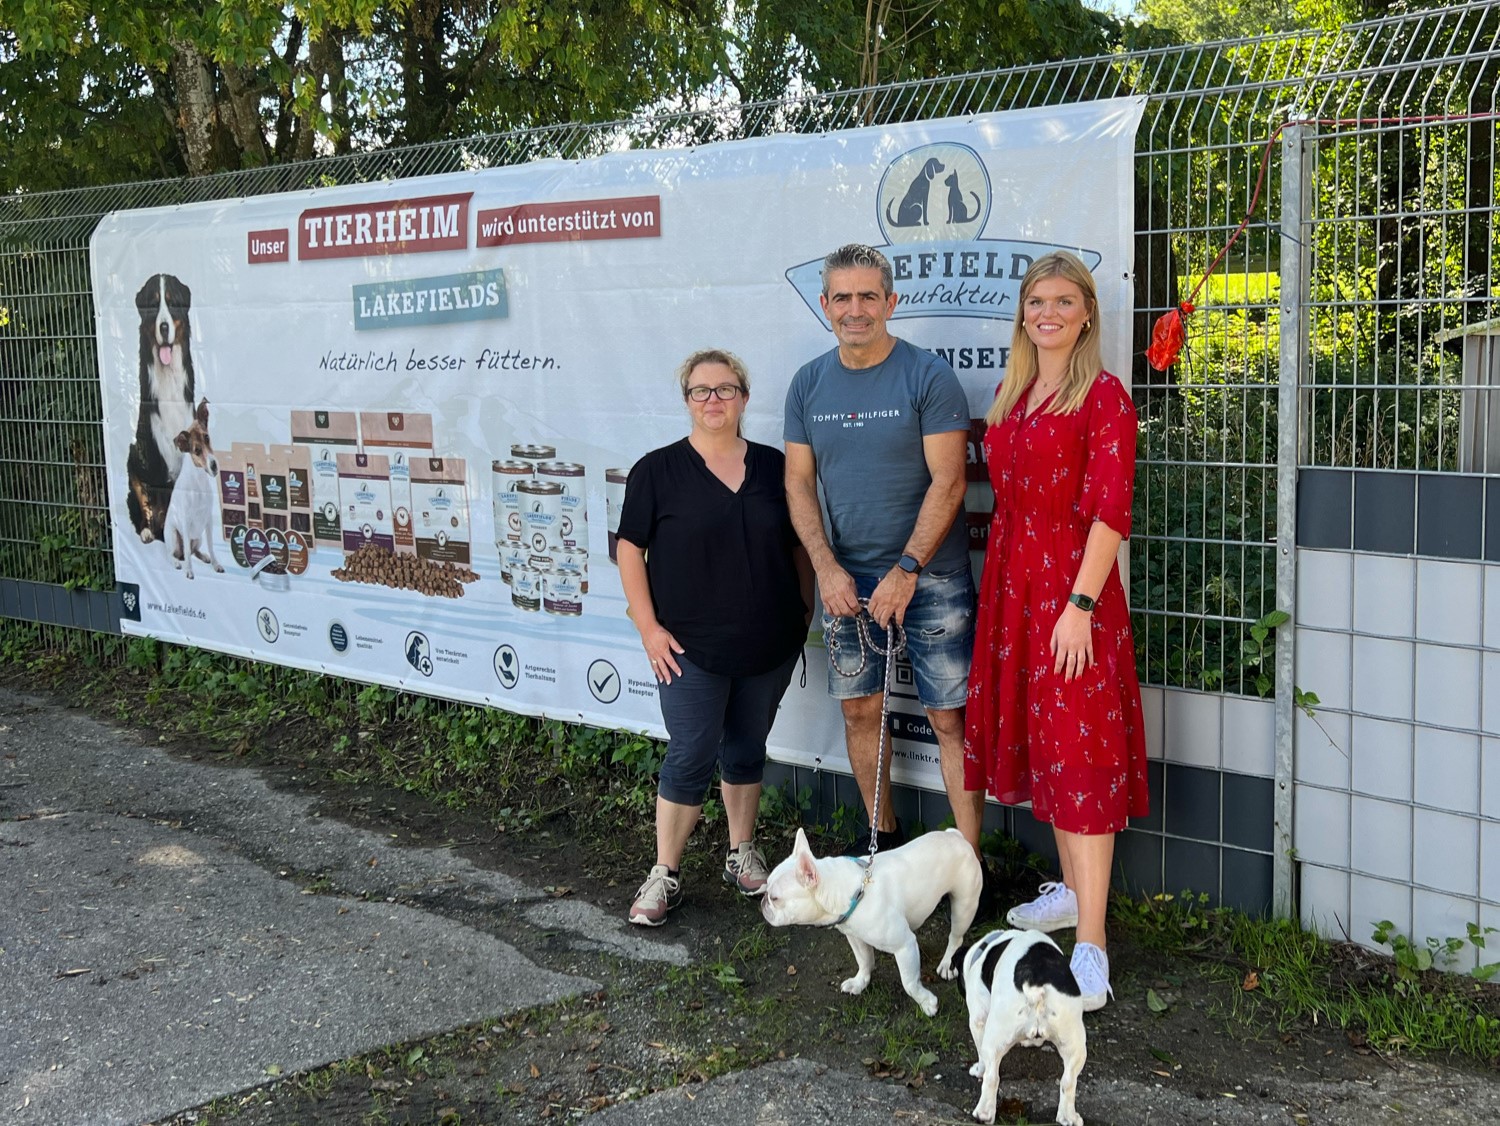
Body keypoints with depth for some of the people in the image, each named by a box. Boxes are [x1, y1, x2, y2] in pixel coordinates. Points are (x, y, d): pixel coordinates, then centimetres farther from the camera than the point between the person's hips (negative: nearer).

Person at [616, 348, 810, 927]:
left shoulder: (774, 466, 4)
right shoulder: (658, 470, -5)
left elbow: (797, 546, 12)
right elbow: (631, 550, -3)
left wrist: (803, 612, 7)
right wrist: (649, 626, -9)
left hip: (769, 645, 3)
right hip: (692, 649, -3)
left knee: (747, 750, 15)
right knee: (691, 758, -4)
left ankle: (742, 853, 31)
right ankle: (664, 875, 8)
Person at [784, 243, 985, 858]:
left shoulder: (928, 375, -9)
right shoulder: (808, 384, 5)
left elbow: (948, 481, -13)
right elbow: (798, 484, 6)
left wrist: (906, 570, -18)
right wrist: (827, 568, -7)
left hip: (930, 576, -4)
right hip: (846, 578, 5)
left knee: (950, 717, -4)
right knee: (859, 707, 12)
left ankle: (968, 860, 3)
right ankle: (882, 833, 29)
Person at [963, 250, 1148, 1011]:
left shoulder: (1103, 397, -10)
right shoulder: (1010, 394, 13)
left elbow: (1109, 511, -15)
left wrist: (1081, 604, -22)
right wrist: (1000, 583, 12)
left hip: (1071, 583, -8)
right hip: (1010, 578, 8)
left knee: (1079, 753, -9)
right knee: (1036, 737, 15)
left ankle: (1090, 946, -8)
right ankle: (1072, 889, 31)